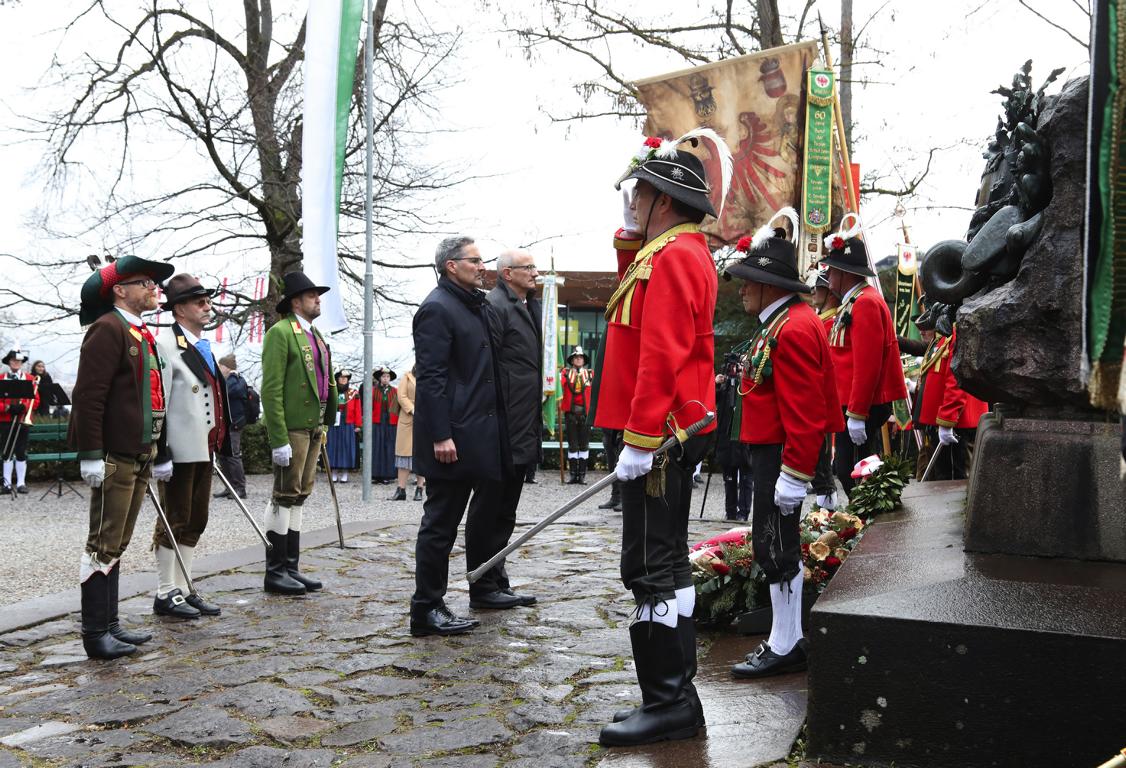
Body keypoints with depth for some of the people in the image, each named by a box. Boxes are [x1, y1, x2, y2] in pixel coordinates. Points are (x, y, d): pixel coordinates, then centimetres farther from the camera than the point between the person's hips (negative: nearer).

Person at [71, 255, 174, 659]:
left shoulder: (142, 334, 18)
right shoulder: (108, 329, -10)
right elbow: (88, 394, -17)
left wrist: (158, 451, 21)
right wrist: (90, 454, -20)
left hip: (139, 457, 9)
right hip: (115, 458, -9)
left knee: (116, 545, 14)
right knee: (104, 546, -3)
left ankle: (110, 625, 22)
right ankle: (95, 634, 4)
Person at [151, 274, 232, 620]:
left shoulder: (203, 347, 15)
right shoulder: (165, 345, -11)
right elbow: (156, 403, -15)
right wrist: (161, 454, -19)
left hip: (204, 450, 8)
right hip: (180, 451, -8)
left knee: (195, 523, 13)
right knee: (174, 523, 0)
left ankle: (184, 589, 21)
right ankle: (166, 594, 10)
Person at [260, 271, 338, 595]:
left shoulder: (315, 335, 19)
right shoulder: (281, 332, -8)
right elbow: (271, 390, -14)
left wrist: (323, 426, 14)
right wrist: (278, 440, -19)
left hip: (313, 427, 8)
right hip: (292, 427, -8)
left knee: (299, 496, 11)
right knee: (285, 496, -3)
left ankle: (291, 567, 18)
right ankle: (275, 571, 4)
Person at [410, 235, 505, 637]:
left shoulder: (475, 306, 18)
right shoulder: (437, 309, -12)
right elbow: (430, 376, -19)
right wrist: (441, 435, -22)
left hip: (472, 433, 10)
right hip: (451, 436, -10)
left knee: (445, 521, 14)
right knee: (440, 522, -3)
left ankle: (431, 602, 23)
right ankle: (426, 610, 6)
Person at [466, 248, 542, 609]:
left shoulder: (529, 307, 18)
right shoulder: (495, 306, -11)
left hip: (522, 430, 10)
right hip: (505, 429, -10)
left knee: (503, 512, 15)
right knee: (488, 510, -1)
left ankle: (496, 583, 24)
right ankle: (484, 588, 8)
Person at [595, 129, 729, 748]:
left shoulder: (673, 257, -14)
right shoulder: (679, 251, 17)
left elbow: (662, 356, -22)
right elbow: (637, 301, 34)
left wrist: (639, 440, -24)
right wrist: (631, 235, 20)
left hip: (659, 439, -11)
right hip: (674, 435, 11)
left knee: (652, 569, -6)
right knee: (662, 564, 15)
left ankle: (669, 705, 3)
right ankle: (674, 697, 26)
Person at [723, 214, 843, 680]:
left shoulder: (793, 330, -19)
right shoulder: (783, 323, 14)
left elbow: (804, 413, -23)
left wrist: (794, 476, -23)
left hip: (781, 457, -10)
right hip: (773, 453, 10)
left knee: (776, 549, -2)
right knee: (776, 546, 15)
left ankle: (784, 648, 8)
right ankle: (788, 639, 25)